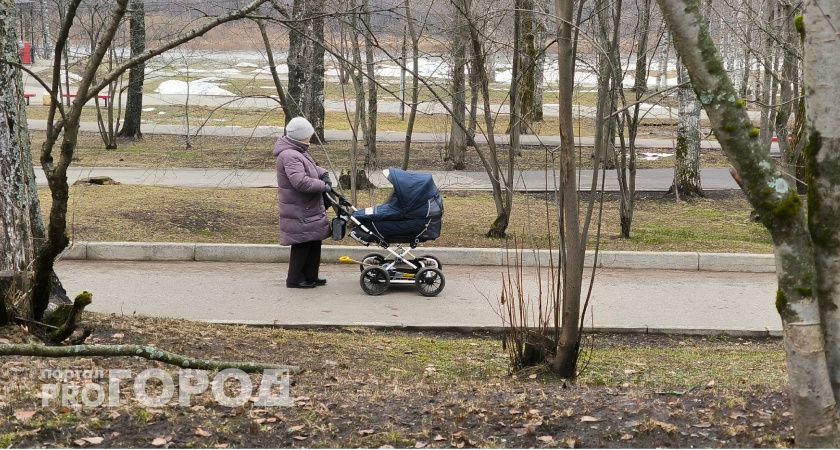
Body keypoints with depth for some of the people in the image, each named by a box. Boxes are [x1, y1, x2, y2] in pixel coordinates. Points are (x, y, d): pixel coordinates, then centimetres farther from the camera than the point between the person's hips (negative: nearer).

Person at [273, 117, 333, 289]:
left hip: (310, 209, 11)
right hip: (299, 211, -11)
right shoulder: (289, 156, -22)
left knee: (314, 242, 16)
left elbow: (312, 167, 28)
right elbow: (300, 182, -31)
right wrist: (323, 186, -20)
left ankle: (310, 276, 25)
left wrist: (323, 174, 7)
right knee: (302, 243, -3)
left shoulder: (299, 152, 13)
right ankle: (294, 279, 8)